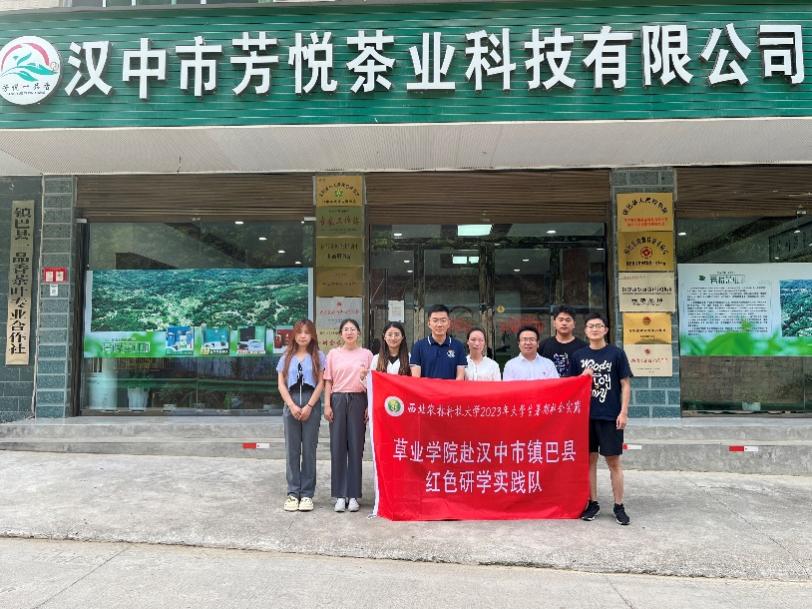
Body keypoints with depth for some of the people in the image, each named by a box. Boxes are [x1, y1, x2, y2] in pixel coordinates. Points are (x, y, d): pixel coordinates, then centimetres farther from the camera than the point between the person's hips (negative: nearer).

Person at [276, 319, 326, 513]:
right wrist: (292, 406, -7)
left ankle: (307, 494, 8)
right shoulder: (287, 357, 12)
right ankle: (293, 493, 11)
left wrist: (309, 406, -10)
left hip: (311, 404, -2)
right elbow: (281, 384, 6)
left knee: (309, 450, 1)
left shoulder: (318, 356, 6)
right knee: (292, 450, 4)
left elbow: (321, 383, 0)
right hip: (291, 404, 2)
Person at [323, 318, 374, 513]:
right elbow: (328, 382, 8)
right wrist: (327, 405, 0)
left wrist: (369, 407, -1)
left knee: (356, 447, 2)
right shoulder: (333, 354, 9)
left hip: (358, 400, -1)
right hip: (338, 400, 1)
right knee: (338, 447, 2)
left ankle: (353, 495, 10)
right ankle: (340, 495, 10)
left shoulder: (366, 354, 6)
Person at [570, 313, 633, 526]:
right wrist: (583, 377, -8)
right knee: (590, 460, 9)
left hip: (610, 417, -3)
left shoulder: (616, 353, -1)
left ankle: (619, 506, 14)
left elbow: (625, 385, -1)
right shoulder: (578, 356, 7)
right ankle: (592, 503, 20)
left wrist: (623, 412, -7)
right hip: (586, 415, 3)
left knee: (614, 462, 4)